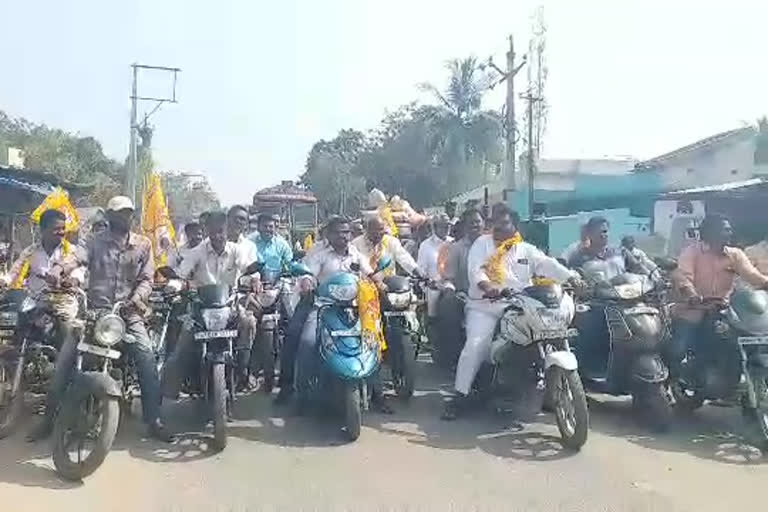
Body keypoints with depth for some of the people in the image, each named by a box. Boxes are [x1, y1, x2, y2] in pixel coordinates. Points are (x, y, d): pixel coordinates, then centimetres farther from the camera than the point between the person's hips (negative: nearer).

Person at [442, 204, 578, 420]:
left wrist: (572, 277, -17)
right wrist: (486, 286, -30)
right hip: (484, 306, -2)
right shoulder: (482, 243, 6)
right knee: (475, 346, -17)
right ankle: (459, 396, -11)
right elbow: (475, 268, -9)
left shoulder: (527, 250, 14)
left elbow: (549, 265, 1)